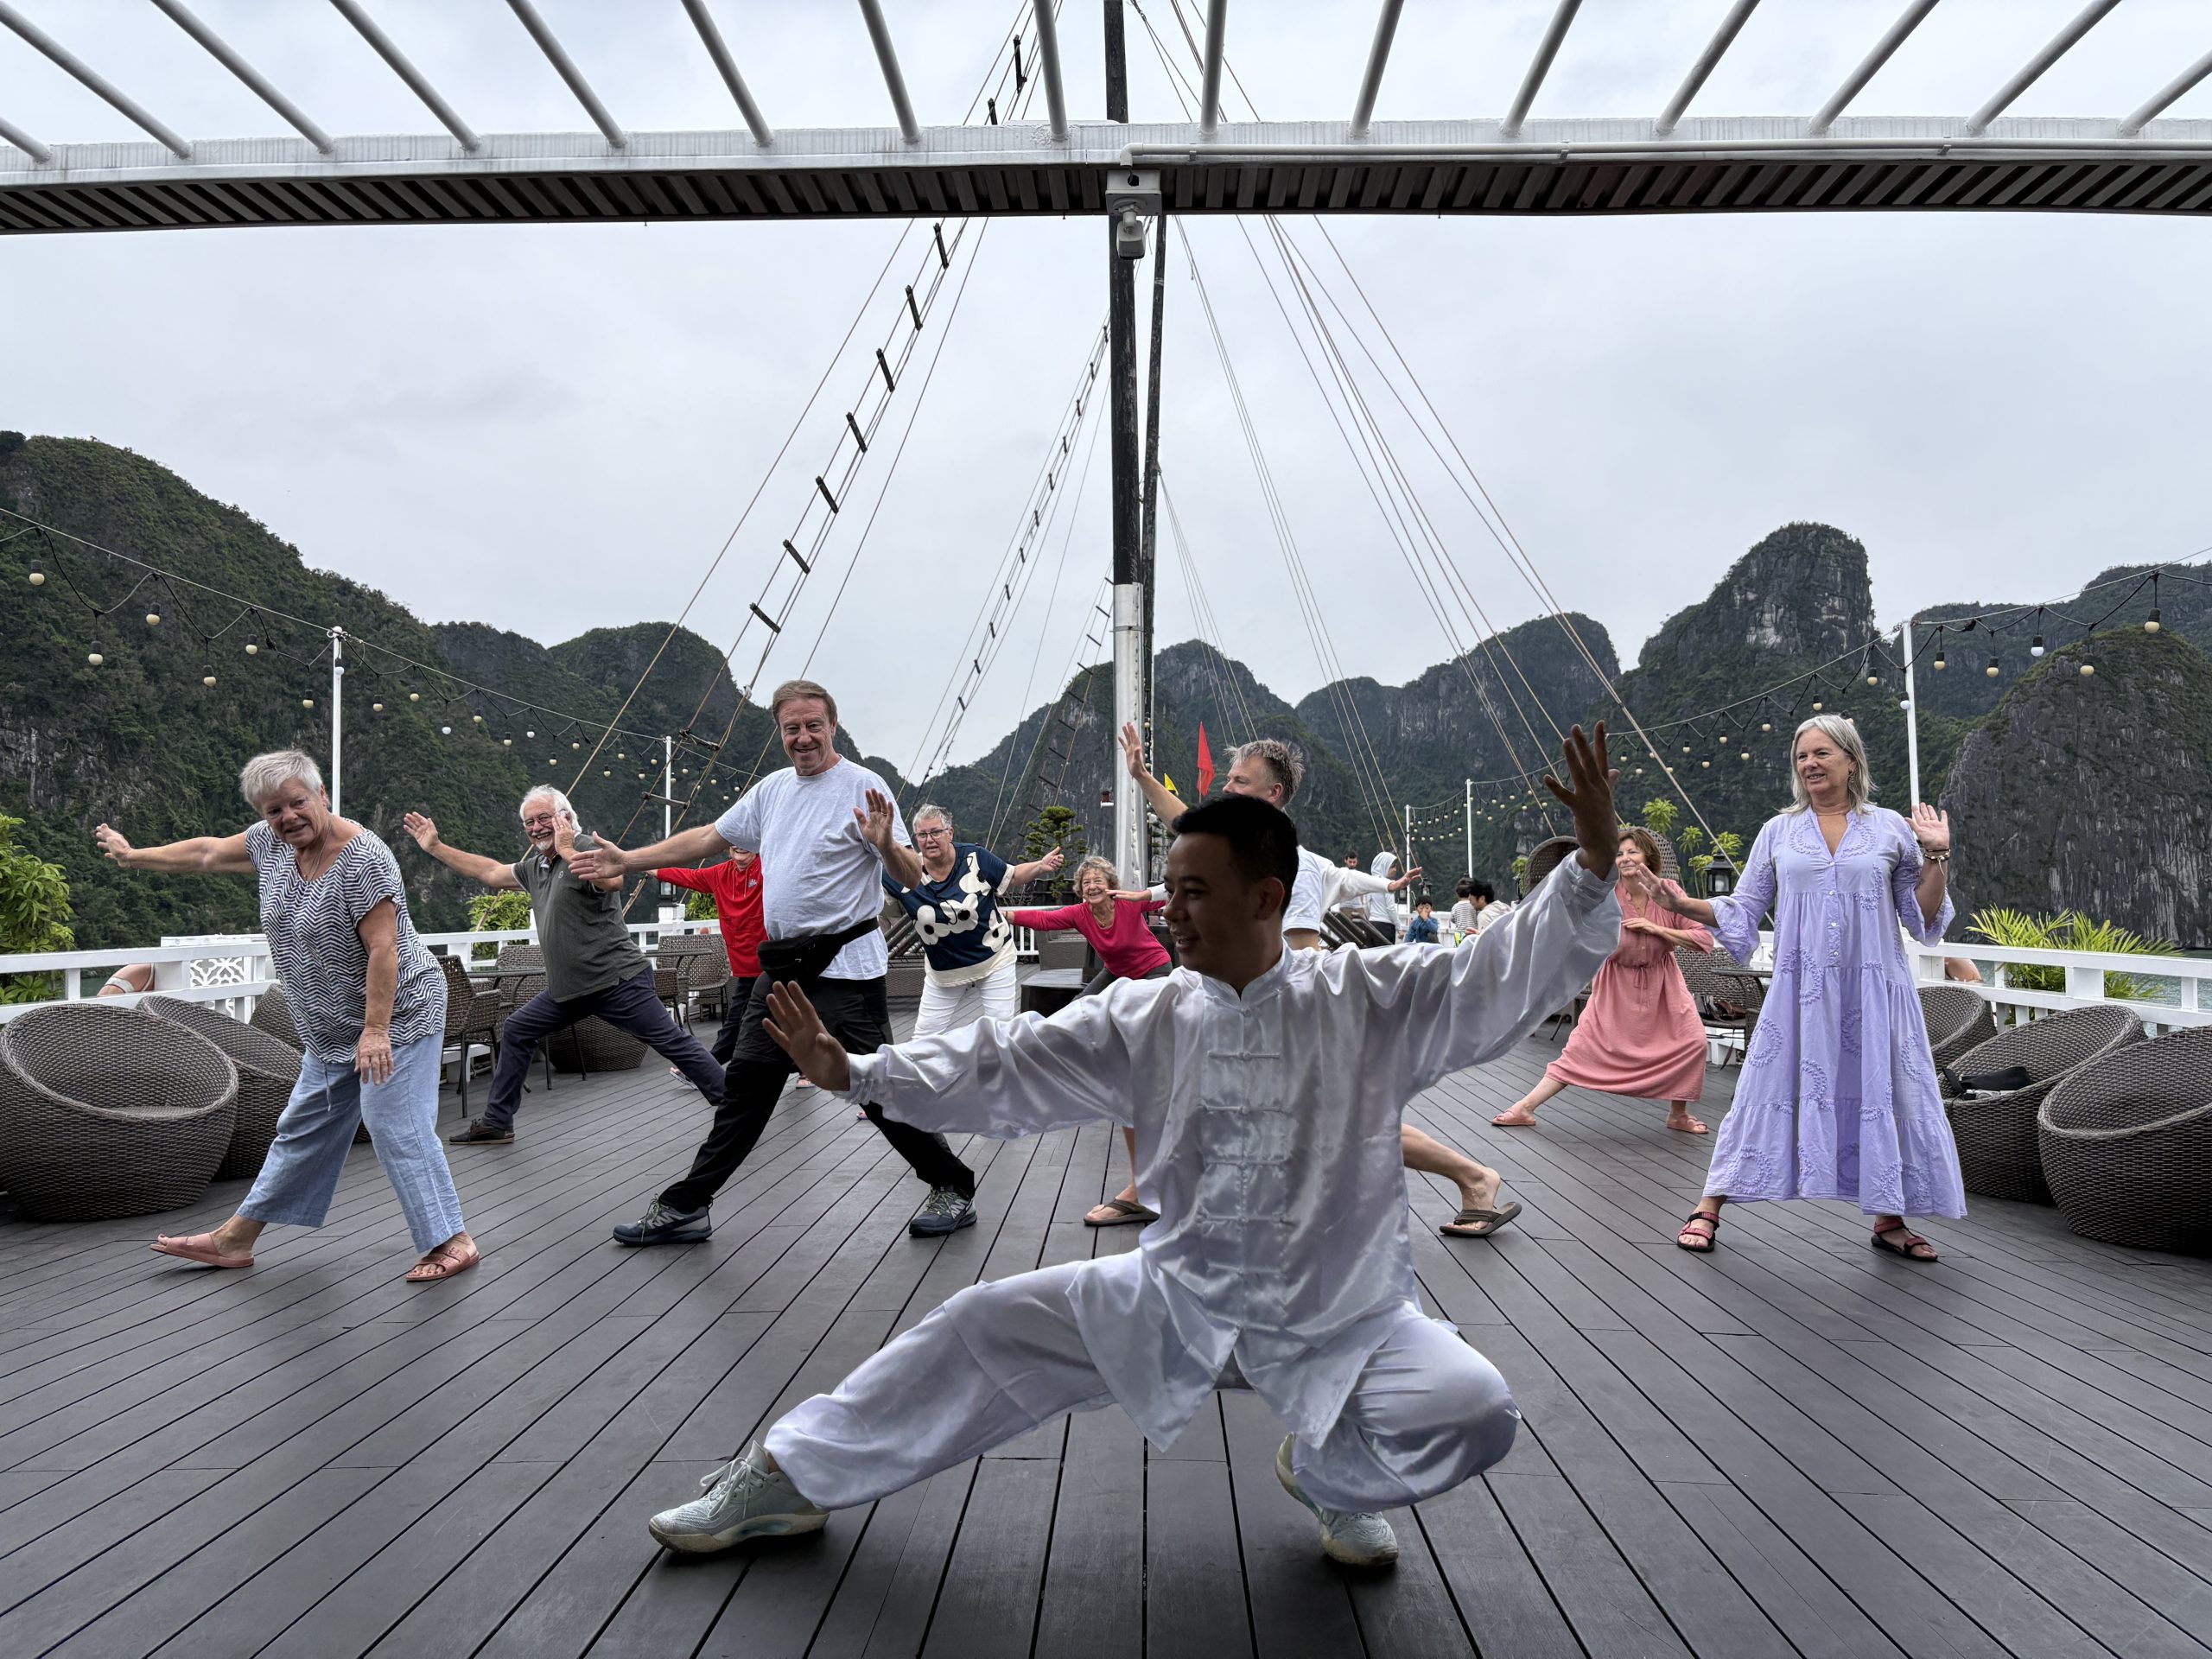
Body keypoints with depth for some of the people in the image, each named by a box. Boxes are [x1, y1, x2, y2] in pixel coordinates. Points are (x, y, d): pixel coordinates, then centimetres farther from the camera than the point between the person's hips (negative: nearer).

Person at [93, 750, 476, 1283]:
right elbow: (206, 853, 21)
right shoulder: (272, 842, 3)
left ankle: (452, 1242, -4)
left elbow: (383, 949, -25)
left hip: (396, 1015, -9)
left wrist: (376, 1030, -27)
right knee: (302, 1130, 17)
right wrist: (133, 855, 32)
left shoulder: (363, 858, -22)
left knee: (398, 1129, -11)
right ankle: (234, 1240, 26)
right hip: (333, 1029, 9)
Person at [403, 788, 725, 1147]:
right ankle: (496, 1123, 23)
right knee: (516, 1032, 12)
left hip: (617, 979, -9)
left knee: (671, 1042, -9)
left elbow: (612, 880, -33)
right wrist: (436, 847, 30)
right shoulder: (534, 866, 15)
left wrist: (566, 849, -22)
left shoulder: (586, 846, -11)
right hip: (567, 987, 9)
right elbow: (489, 871, 30)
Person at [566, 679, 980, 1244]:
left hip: (845, 970, -7)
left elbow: (913, 879, -15)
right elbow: (707, 838, 20)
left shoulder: (862, 786, -10)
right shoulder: (772, 789, 11)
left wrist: (886, 845, -36)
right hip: (781, 967, 7)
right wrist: (626, 861, 19)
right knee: (745, 1085, 13)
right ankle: (686, 1207, 22)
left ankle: (954, 1190, 12)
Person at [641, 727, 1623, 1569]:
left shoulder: (1371, 1001, -13)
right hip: (1178, 1304, 2)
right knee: (988, 1327, -4)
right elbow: (1005, 1070, -7)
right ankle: (790, 1477, 16)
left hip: (1342, 1326, -2)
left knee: (1476, 1412, -25)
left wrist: (1593, 866, -33)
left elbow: (1512, 979, -19)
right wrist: (854, 1074, -13)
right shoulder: (1145, 1021, -6)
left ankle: (1329, 1473, 9)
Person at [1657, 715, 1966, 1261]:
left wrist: (1936, 857, -5)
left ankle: (1889, 1219, 22)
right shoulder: (1778, 832, 8)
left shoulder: (1890, 828, 6)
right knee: (1770, 1088, 0)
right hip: (1799, 990, 0)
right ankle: (1710, 1207, 9)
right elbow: (1743, 911, 9)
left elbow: (1923, 918, 7)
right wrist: (1687, 905, -5)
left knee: (1884, 1092, 4)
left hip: (1873, 990, 0)